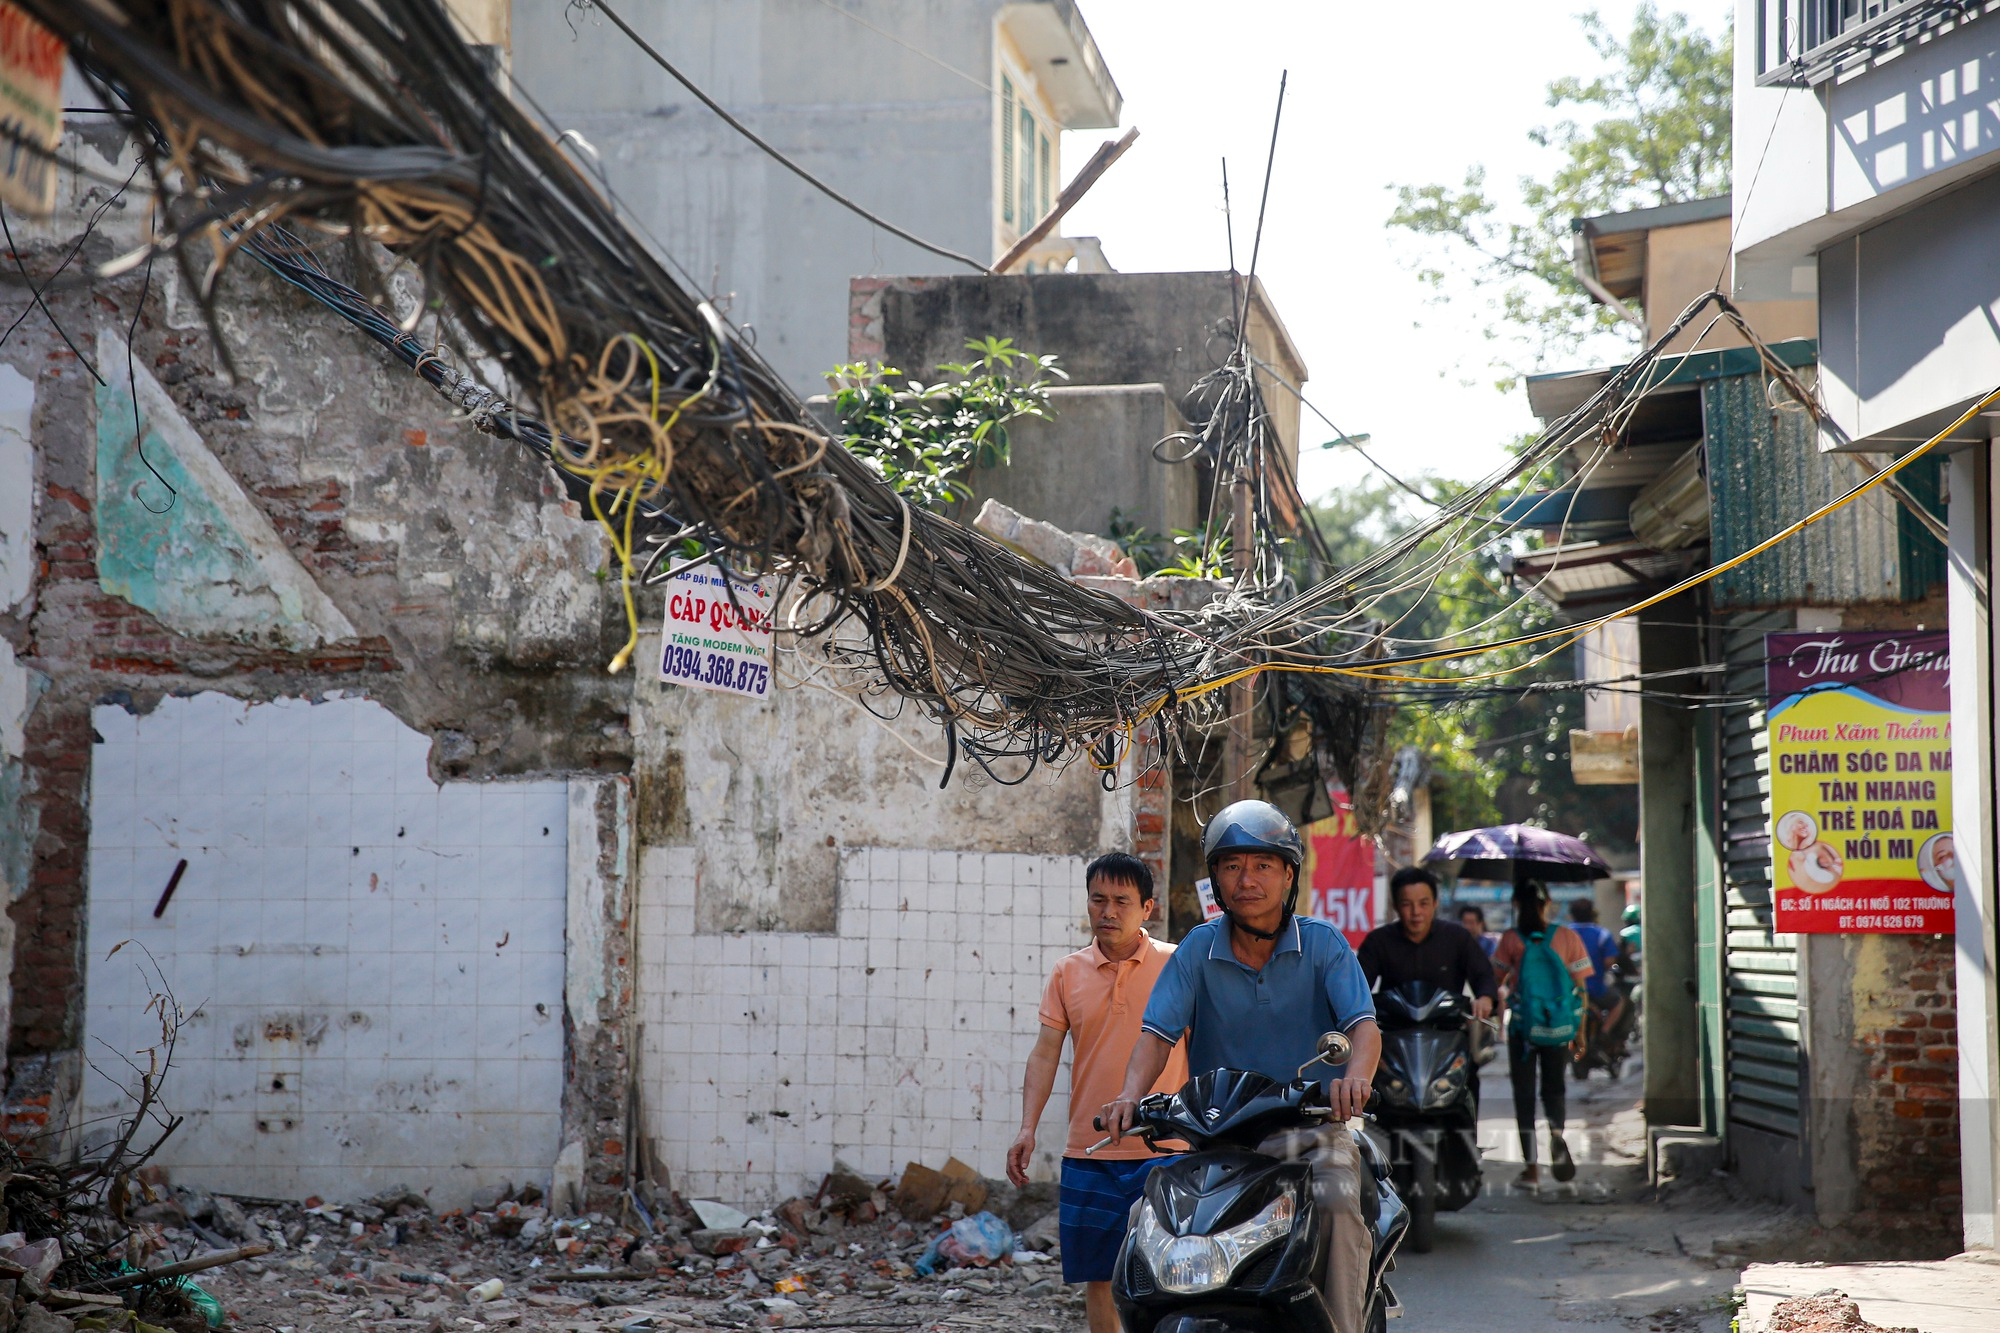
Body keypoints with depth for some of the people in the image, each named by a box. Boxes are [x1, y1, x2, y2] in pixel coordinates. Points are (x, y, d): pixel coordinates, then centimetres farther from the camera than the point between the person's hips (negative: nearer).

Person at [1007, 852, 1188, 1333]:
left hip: (1163, 1152, -3)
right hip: (1088, 1153, 3)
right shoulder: (1068, 973, 8)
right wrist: (1027, 1128, -6)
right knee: (1097, 1275, 8)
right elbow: (1046, 1052, 5)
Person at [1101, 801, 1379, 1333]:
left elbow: (1364, 1025, -12)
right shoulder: (1199, 949, 4)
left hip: (1313, 1131, -2)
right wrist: (1132, 1094, -27)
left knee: (1338, 1204, -31)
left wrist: (1355, 1077, -36)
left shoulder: (1322, 943, 0)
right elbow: (1158, 1031, -6)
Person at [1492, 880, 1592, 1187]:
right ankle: (1556, 1131, -18)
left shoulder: (1511, 939, -4)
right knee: (1554, 1087, 15)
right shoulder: (1567, 937, 1)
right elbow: (1579, 988, 2)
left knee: (1524, 1093, 7)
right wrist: (1580, 1030, 9)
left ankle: (1531, 1167, 4)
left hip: (1522, 1024, -2)